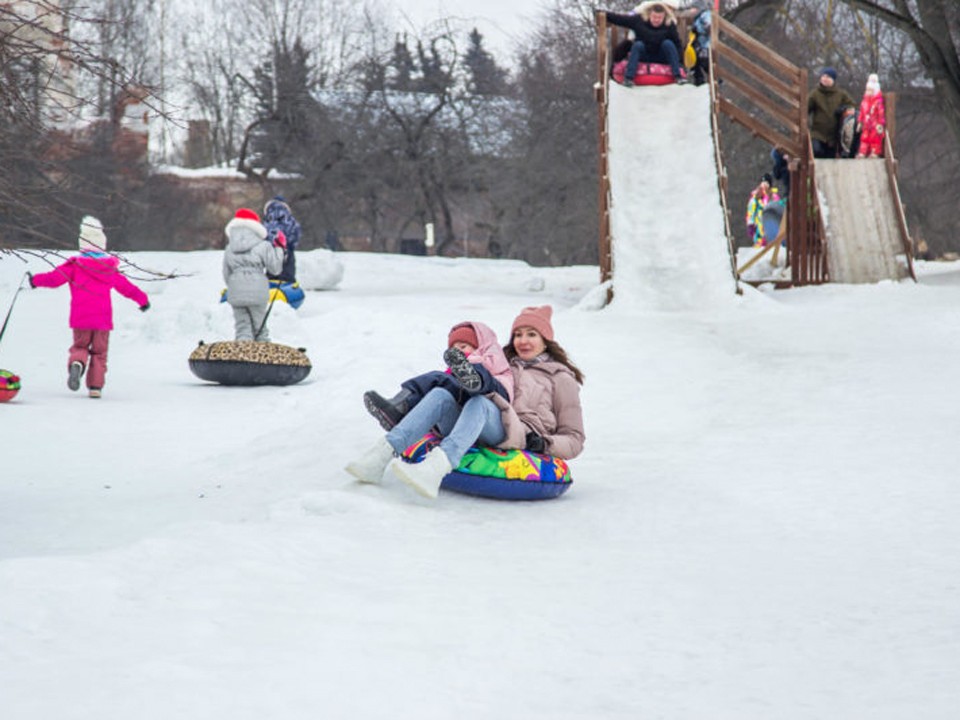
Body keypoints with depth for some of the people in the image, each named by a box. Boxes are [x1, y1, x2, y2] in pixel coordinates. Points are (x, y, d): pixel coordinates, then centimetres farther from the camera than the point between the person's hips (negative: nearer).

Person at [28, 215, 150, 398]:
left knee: (80, 347, 14)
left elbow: (54, 278, -7)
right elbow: (126, 287, 13)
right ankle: (95, 386, 2)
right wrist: (143, 299, 28)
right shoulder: (110, 268, 4)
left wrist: (36, 280, 11)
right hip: (103, 319, 1)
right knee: (99, 352, 11)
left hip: (80, 319, -1)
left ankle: (76, 363, -19)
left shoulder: (75, 265, -5)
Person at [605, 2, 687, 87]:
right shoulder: (639, 20, -14)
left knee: (668, 43, -26)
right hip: (643, 57, 0)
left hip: (661, 58, 0)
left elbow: (677, 43, -7)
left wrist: (678, 60, -17)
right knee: (638, 44, -29)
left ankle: (678, 76, -29)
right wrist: (605, 14, -17)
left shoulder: (669, 26, -13)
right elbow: (618, 18, -12)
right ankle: (628, 77, -36)